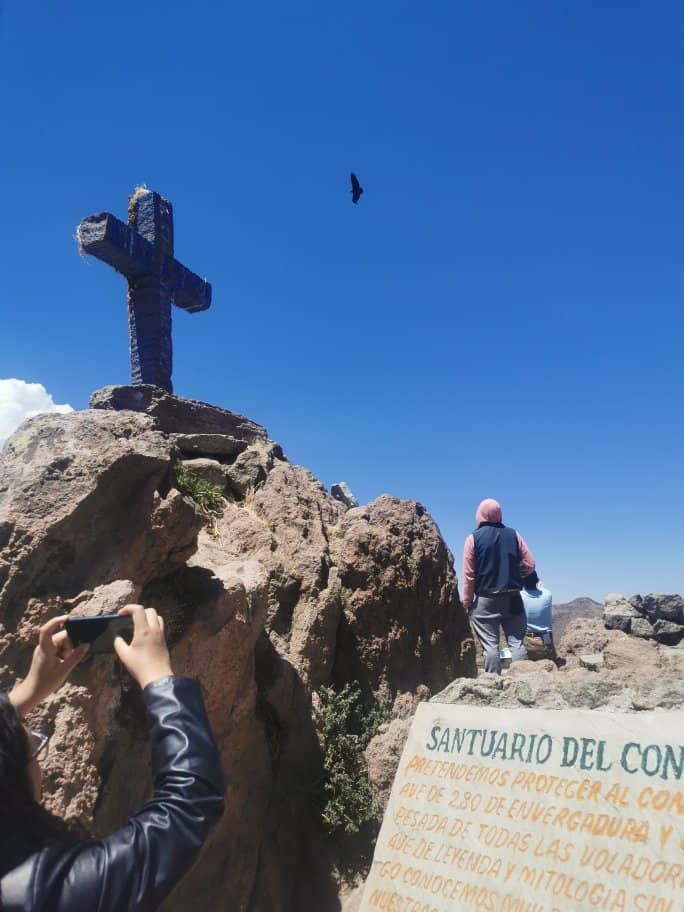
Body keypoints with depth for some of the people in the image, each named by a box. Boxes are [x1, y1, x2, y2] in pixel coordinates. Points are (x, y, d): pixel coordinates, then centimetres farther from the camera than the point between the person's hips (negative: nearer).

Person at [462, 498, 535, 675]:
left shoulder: (473, 538, -4)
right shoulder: (513, 535, 4)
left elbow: (469, 575, -5)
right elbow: (529, 565, 2)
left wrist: (467, 601, 3)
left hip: (486, 600, -2)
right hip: (513, 598, 2)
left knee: (490, 645, 1)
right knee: (517, 643, 5)